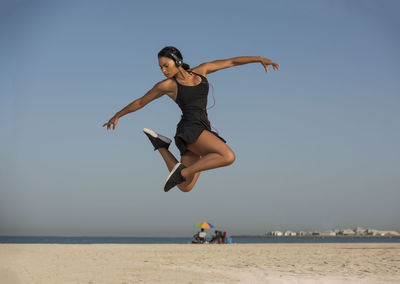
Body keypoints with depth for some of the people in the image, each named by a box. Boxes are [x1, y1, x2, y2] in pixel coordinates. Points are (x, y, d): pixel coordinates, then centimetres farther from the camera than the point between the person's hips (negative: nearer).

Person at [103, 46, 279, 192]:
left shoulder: (201, 71, 10)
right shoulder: (167, 85, 0)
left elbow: (231, 61, 13)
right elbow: (140, 102, 12)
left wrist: (259, 58, 8)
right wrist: (117, 115, 21)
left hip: (202, 130, 6)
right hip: (191, 128, -6)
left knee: (185, 187, 6)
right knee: (228, 157, -26)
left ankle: (161, 146, 15)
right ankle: (183, 171, -17)